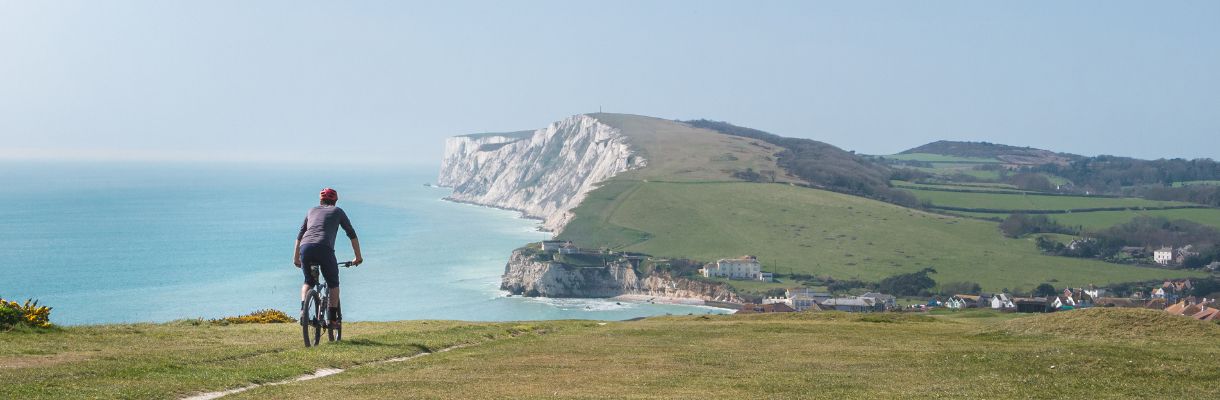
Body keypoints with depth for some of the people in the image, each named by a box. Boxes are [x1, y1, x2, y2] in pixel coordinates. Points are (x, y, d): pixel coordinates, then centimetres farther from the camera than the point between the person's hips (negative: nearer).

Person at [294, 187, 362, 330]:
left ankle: (303, 311, 4)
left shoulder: (312, 211, 29)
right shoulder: (337, 211, 22)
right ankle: (333, 319, 13)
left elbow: (299, 236, 31)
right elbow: (352, 235, 21)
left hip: (305, 248, 3)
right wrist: (358, 257, 28)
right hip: (324, 249, -3)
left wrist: (295, 258, 39)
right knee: (333, 284, 17)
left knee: (308, 282, 25)